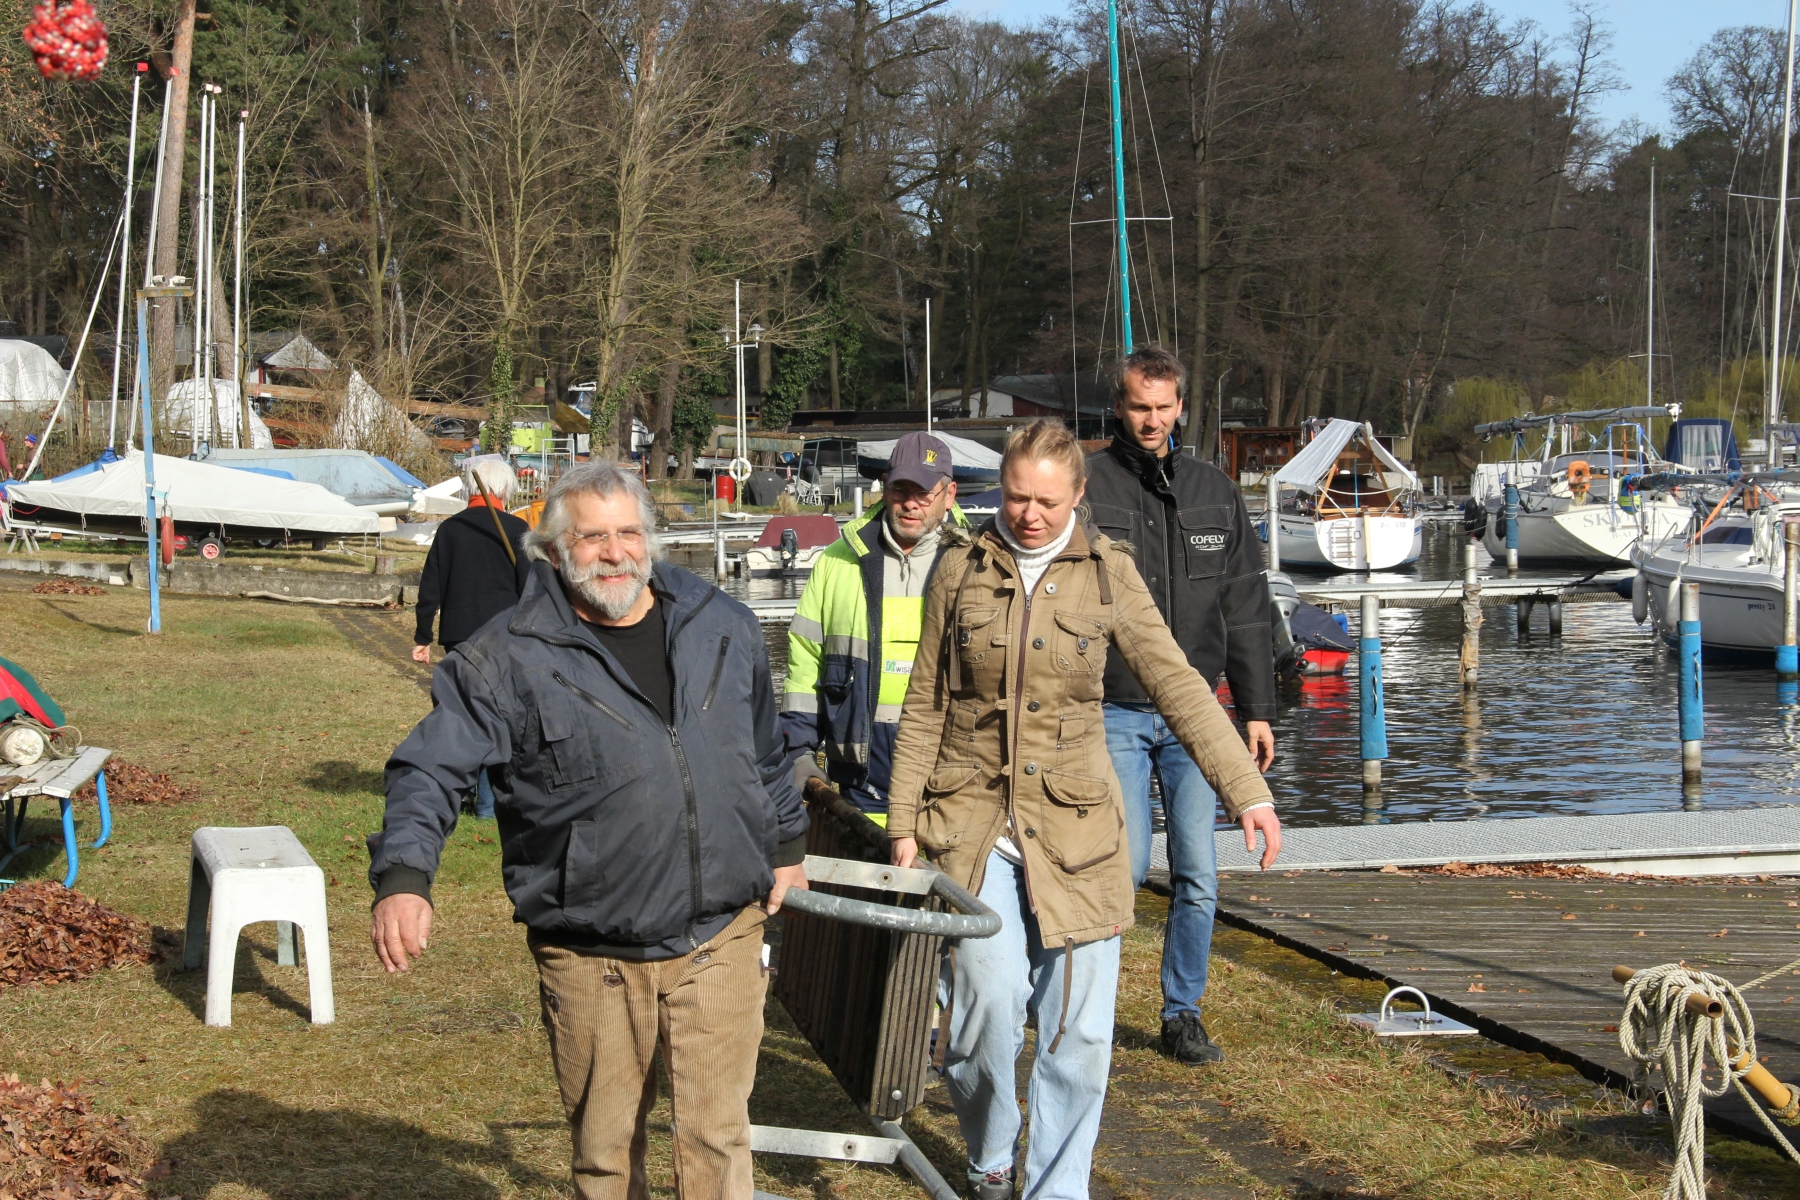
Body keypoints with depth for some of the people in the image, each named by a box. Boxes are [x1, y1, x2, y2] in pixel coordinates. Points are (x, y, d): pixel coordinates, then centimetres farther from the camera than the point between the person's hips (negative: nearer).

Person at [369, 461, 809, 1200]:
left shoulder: (724, 630, 7)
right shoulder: (508, 659, -6)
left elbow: (765, 750, 22)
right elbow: (431, 770, -10)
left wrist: (785, 843, 28)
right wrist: (403, 876, -24)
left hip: (719, 942, 2)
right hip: (590, 958, -2)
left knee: (716, 1136, 1)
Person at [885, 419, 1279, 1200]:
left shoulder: (1106, 573, 1)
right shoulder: (961, 569, 2)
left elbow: (1178, 686, 0)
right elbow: (924, 707, 7)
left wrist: (1246, 789, -8)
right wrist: (903, 822, 5)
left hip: (1074, 827, 1)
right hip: (973, 821, -1)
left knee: (1080, 1027, 0)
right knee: (992, 1006, -10)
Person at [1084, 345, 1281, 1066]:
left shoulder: (1215, 494, 11)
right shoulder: (1086, 487, -2)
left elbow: (1246, 608, 14)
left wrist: (1256, 708, 10)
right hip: (1113, 711, -3)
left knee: (1198, 873, 0)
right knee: (1126, 865, -6)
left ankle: (1183, 1013, 15)